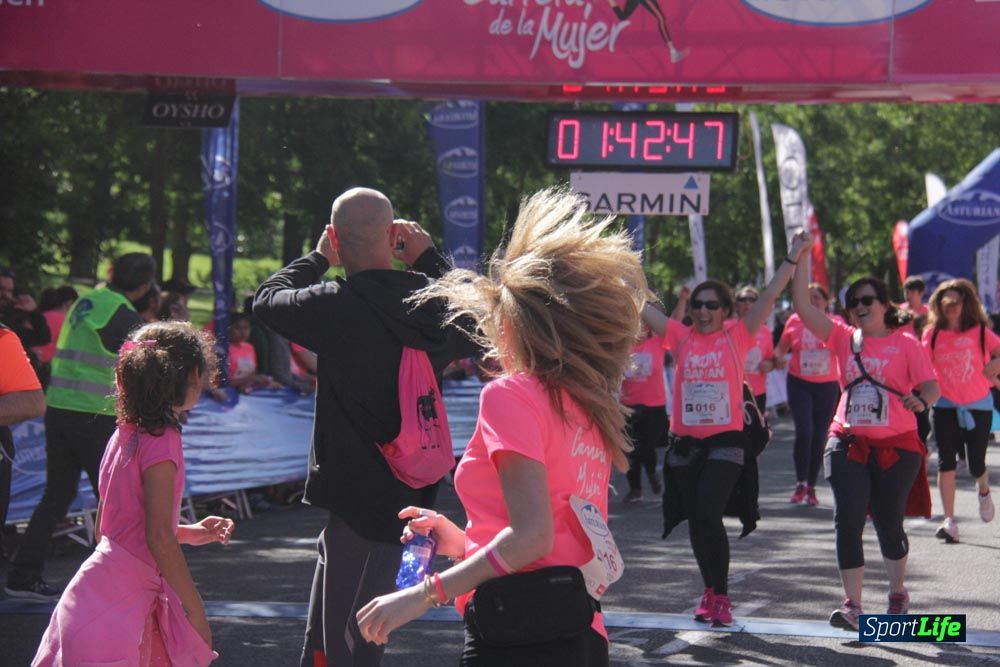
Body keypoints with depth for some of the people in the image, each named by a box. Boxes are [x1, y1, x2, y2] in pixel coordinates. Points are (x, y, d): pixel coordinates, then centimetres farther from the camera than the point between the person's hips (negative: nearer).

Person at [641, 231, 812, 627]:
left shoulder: (737, 336, 0)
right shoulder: (681, 337, 5)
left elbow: (769, 297, -6)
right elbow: (640, 307, 4)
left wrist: (793, 259, -14)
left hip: (725, 441, -4)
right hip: (685, 442, 4)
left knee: (709, 515, -16)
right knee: (696, 520, 10)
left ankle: (720, 597, -8)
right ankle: (710, 592, 24)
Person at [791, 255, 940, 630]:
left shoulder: (905, 343, -1)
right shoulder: (844, 338, 6)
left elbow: (931, 386, -8)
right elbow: (802, 305, -1)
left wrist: (920, 402, -31)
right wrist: (802, 259, -8)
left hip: (896, 446, -2)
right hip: (849, 444, 2)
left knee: (888, 524, 7)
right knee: (848, 521, -11)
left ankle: (898, 592, 33)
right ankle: (852, 606, -10)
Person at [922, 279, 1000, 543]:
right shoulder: (933, 334, 1)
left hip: (978, 405, -1)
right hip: (945, 405, 1)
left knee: (977, 465, 2)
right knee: (946, 462, -7)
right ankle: (949, 521, -4)